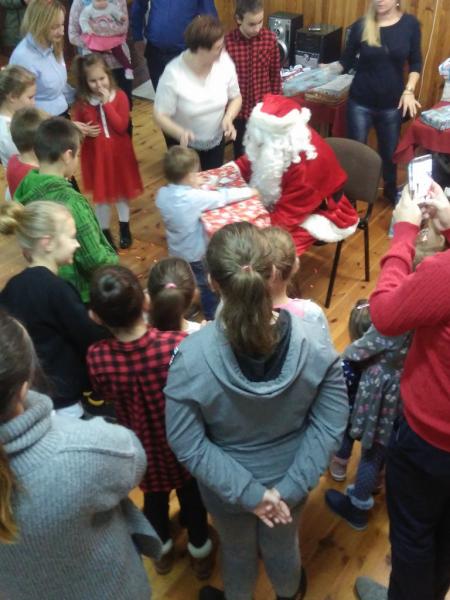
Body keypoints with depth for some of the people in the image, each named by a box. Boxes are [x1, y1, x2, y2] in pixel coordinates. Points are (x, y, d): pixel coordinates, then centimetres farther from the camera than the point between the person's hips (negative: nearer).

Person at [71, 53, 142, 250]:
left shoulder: (119, 96, -10)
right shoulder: (82, 102, -7)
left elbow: (122, 126, -20)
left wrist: (107, 103, -23)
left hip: (119, 152, 0)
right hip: (96, 154, 0)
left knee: (122, 190, 16)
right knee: (101, 194, 10)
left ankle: (124, 228, 35)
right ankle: (105, 232, 27)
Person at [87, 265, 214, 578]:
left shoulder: (97, 358, -30)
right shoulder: (179, 344, -35)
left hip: (144, 446, 1)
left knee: (154, 497, 31)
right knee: (192, 496, 27)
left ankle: (163, 551, 57)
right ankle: (200, 552, 52)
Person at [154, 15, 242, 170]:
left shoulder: (224, 61, -18)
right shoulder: (174, 73, -30)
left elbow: (236, 97, -3)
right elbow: (160, 115, -23)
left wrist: (228, 118, -23)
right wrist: (180, 133, -42)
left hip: (216, 140, 3)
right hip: (185, 143, -3)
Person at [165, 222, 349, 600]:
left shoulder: (192, 357, -32)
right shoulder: (314, 341, -27)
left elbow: (186, 444, -23)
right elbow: (331, 424, -18)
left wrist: (247, 492, -16)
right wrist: (289, 487, -13)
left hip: (226, 486, -1)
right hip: (289, 478, 2)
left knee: (237, 551, 31)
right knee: (283, 546, 33)